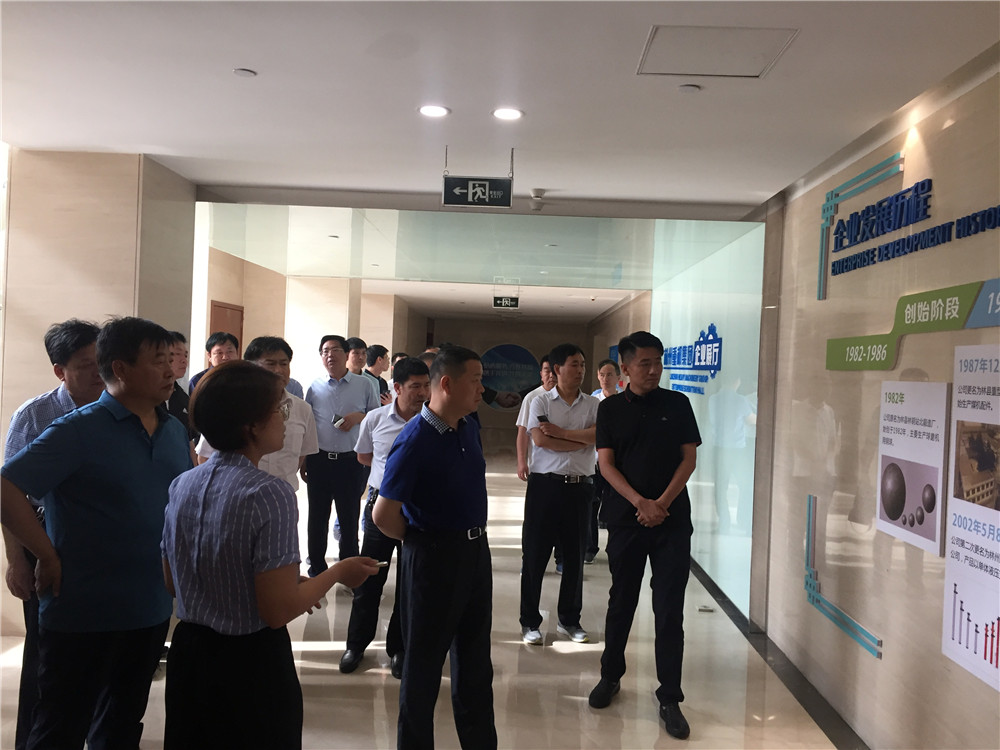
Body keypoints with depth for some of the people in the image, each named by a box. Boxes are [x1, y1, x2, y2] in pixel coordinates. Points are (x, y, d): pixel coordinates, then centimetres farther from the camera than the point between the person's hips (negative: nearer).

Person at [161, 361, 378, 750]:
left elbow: (172, 582, 9)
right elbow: (278, 611, -23)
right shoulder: (270, 494, -23)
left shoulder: (182, 484, -2)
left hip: (189, 654, 6)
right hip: (251, 664, -6)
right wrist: (338, 572, -7)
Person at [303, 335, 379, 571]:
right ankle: (316, 567, 25)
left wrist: (359, 417, -13)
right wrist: (302, 461, 7)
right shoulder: (315, 388, 6)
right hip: (318, 460, 2)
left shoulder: (364, 385, 2)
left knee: (349, 517, 7)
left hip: (350, 461, -2)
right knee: (317, 517, 11)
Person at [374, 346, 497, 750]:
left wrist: (475, 535, 13)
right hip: (434, 556, -7)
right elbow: (384, 515, -21)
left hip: (476, 549, 7)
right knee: (424, 660, 10)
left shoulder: (469, 428, 2)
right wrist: (421, 542, -5)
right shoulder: (415, 440, -21)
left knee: (475, 658, 20)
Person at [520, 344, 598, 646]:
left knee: (575, 555, 10)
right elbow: (540, 439, -15)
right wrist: (582, 441, -10)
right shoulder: (541, 402, 0)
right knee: (535, 554, 2)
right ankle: (530, 621, 15)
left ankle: (569, 620, 25)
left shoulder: (593, 405, 7)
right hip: (545, 484, -2)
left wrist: (561, 432, -14)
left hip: (579, 486, 3)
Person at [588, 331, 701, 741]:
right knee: (621, 602, 12)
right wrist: (640, 502, -14)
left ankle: (670, 697, 10)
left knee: (669, 610, 0)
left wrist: (662, 502, -11)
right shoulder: (610, 408, 3)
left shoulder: (677, 404, 4)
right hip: (626, 518, 1)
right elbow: (606, 464, -2)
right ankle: (611, 675, 31)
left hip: (672, 519, 0)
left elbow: (689, 458, 1)